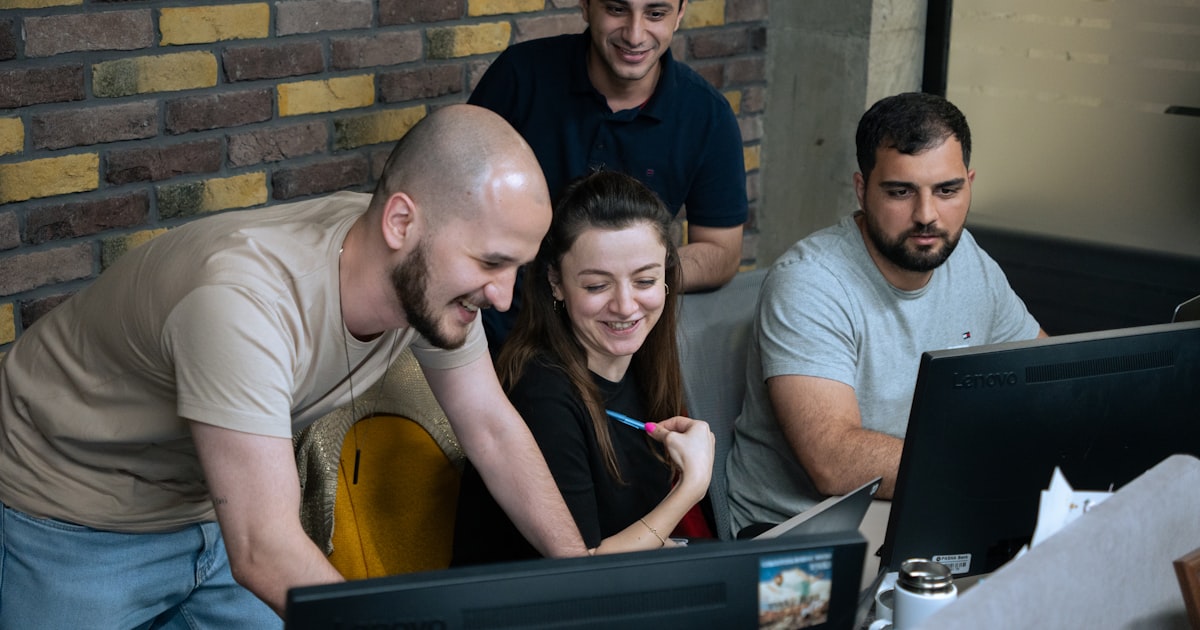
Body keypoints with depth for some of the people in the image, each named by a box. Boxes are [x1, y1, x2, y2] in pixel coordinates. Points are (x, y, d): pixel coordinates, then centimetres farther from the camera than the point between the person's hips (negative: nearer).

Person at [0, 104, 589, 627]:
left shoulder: (432, 276, -17)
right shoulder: (244, 300, -40)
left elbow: (493, 429, -4)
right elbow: (264, 553, -41)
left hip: (214, 505, 6)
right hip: (71, 521, -6)